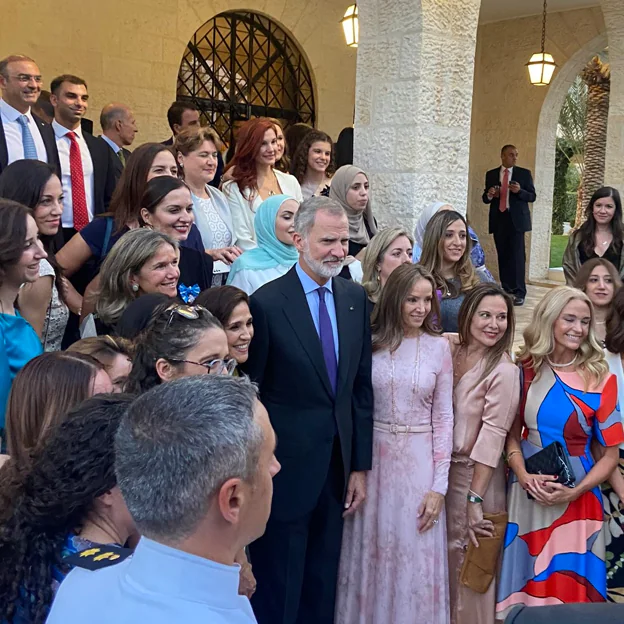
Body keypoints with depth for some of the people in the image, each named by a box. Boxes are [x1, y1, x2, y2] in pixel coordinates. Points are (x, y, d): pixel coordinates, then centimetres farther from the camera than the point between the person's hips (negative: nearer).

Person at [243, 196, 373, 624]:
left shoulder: (356, 298, 3)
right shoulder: (267, 303, -13)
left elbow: (362, 386, 6)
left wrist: (360, 465, 6)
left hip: (337, 468, 5)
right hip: (286, 470, -5)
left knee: (322, 590, 20)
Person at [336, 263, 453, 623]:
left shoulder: (439, 347, -2)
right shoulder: (369, 342, -3)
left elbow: (443, 418, -1)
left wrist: (439, 486, -4)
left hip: (419, 462, 0)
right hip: (372, 458, 0)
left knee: (416, 558, 7)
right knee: (371, 553, 11)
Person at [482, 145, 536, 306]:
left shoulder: (524, 173, 5)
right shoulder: (491, 174, 11)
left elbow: (532, 196, 3)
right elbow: (485, 198, 14)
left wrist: (520, 191, -16)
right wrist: (489, 195, -9)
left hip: (517, 219, -3)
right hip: (498, 219, 3)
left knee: (517, 255, -10)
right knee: (503, 255, 5)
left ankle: (519, 293, -10)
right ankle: (506, 290, 11)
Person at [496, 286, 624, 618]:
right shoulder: (527, 369, -1)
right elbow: (512, 432, 4)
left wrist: (574, 492, -15)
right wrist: (523, 476, -13)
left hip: (575, 502, -2)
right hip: (526, 494, 2)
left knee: (568, 586, 8)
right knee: (525, 582, 14)